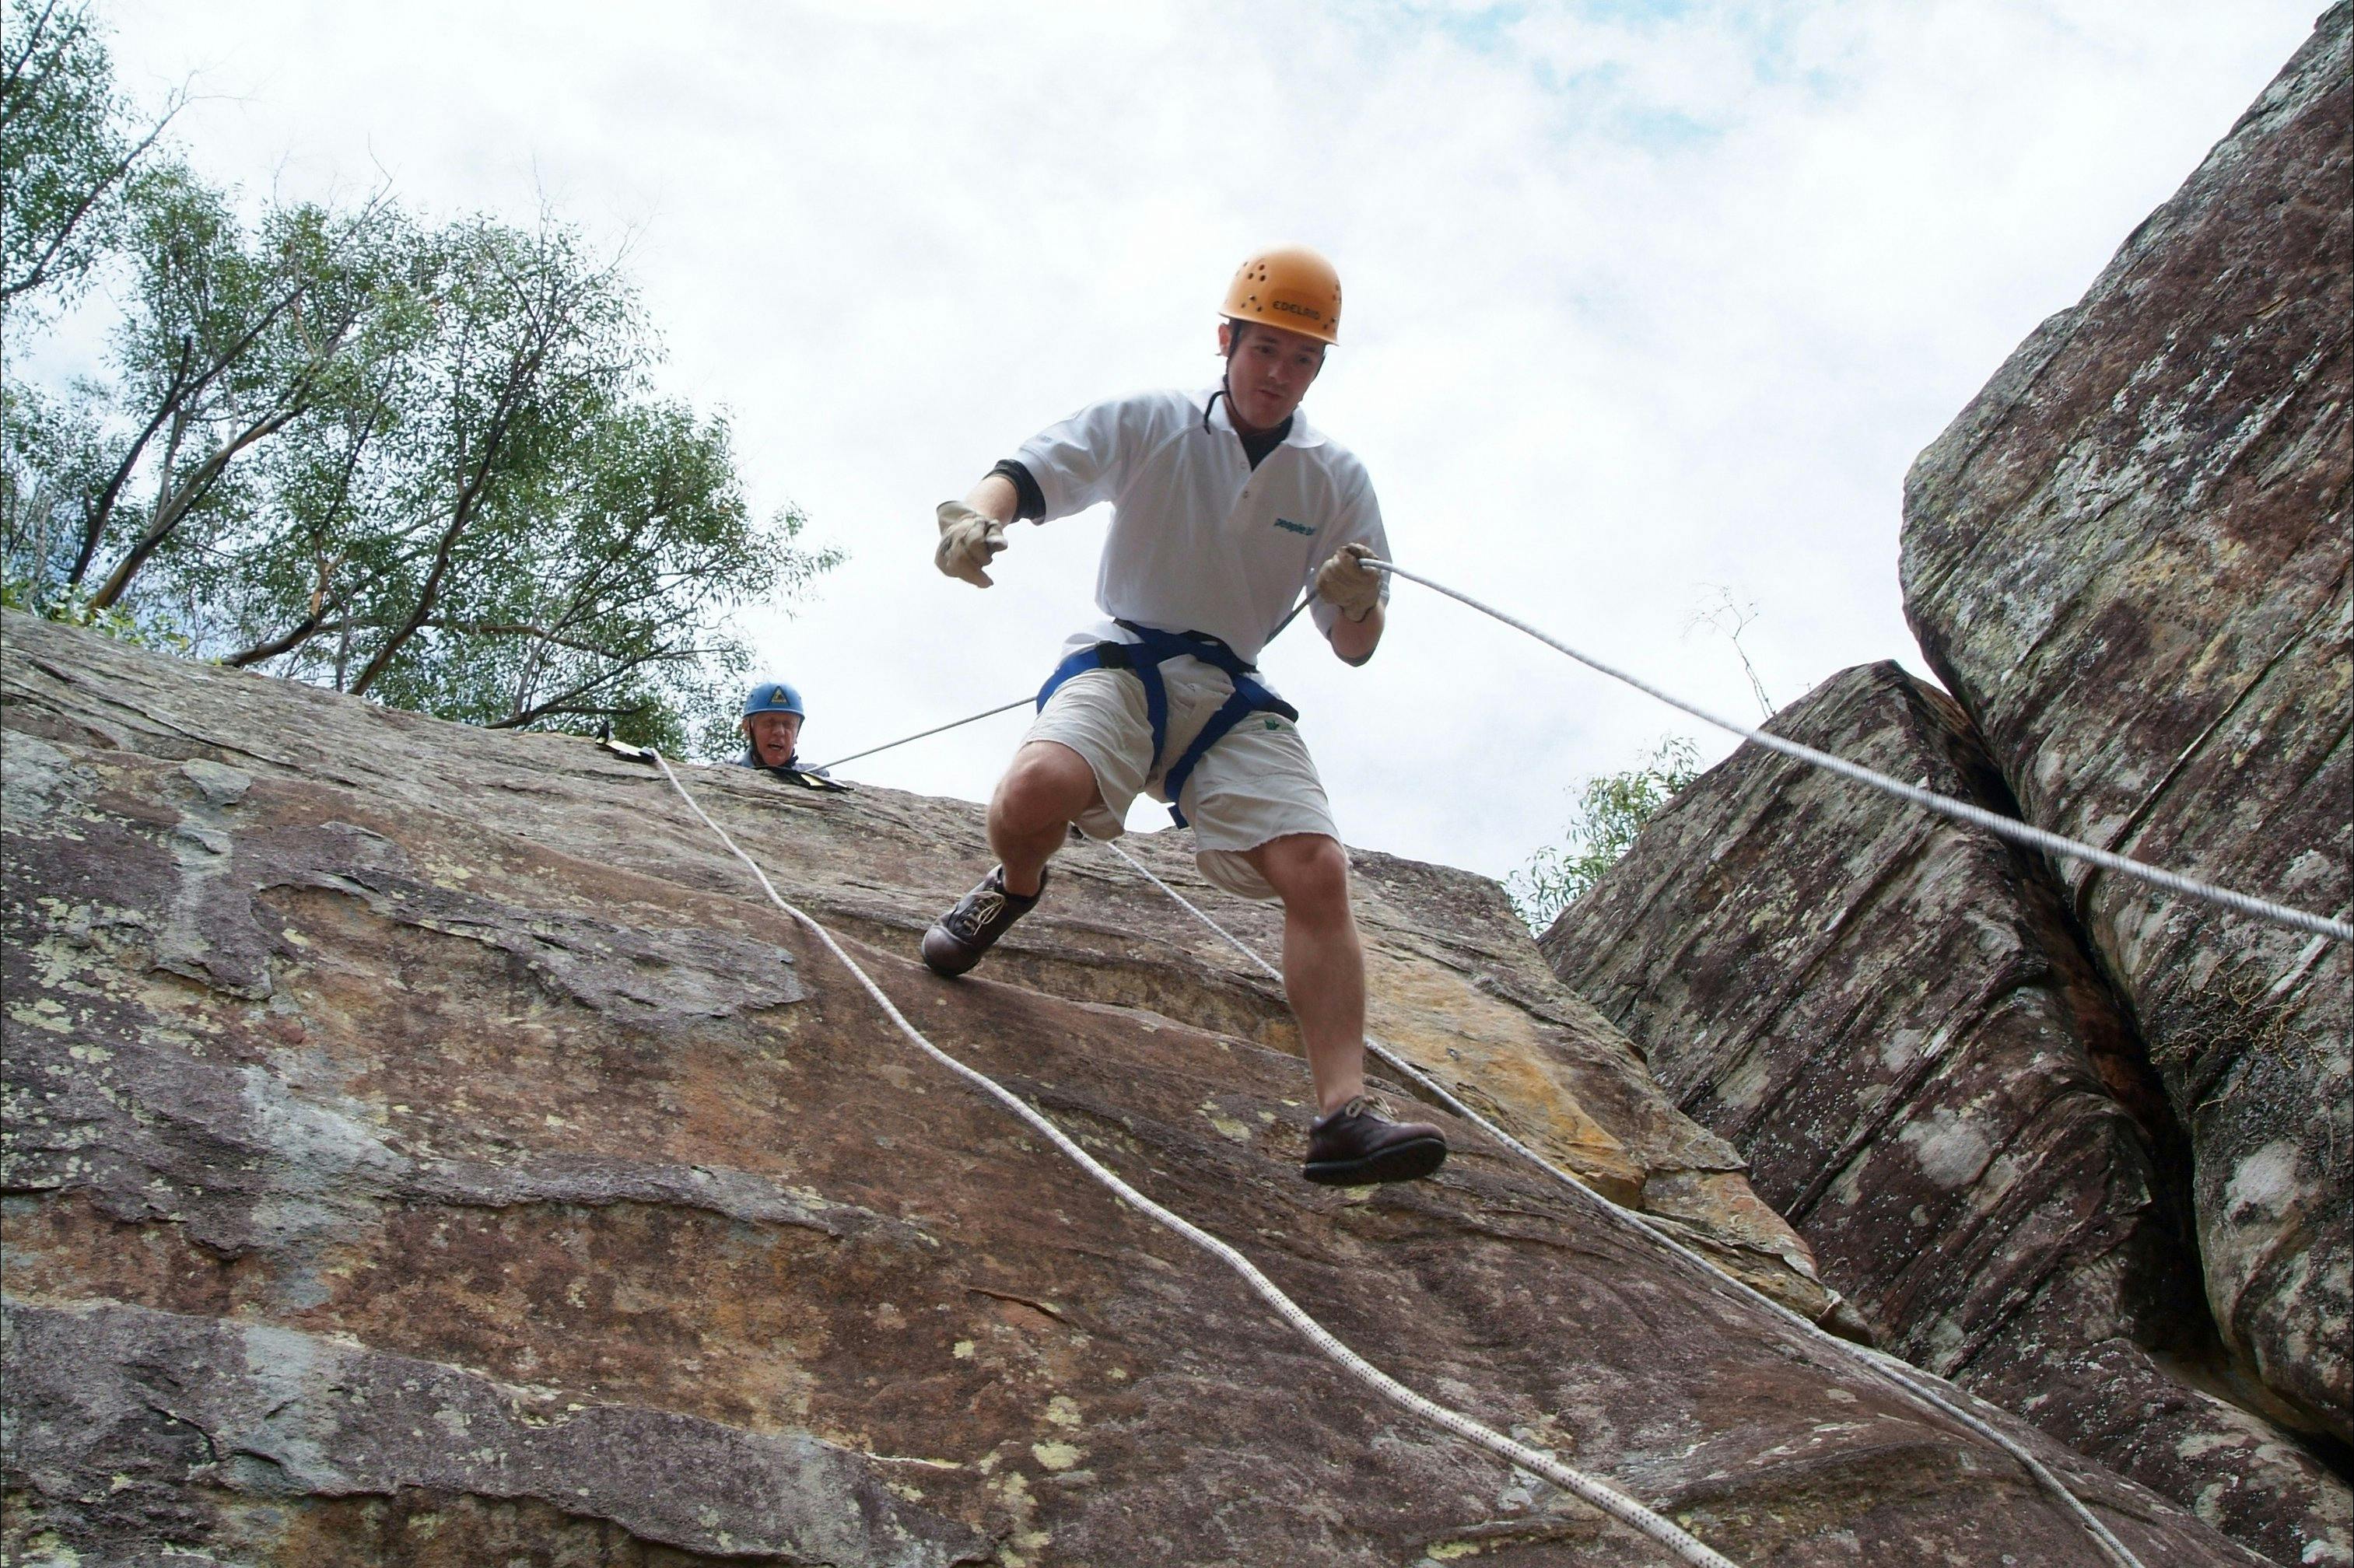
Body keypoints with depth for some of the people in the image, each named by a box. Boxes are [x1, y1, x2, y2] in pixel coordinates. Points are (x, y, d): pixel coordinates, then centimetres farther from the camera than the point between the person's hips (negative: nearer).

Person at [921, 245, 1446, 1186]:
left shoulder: (1336, 479, 7)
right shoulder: (1147, 425, 1)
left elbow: (1353, 649, 8)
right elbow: (1026, 473, -8)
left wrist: (1356, 605, -17)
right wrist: (978, 512, -33)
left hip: (1233, 696, 2)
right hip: (1120, 663, -2)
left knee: (1318, 869, -21)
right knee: (1036, 789, -33)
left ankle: (1346, 1115, -22)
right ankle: (1014, 889, 5)